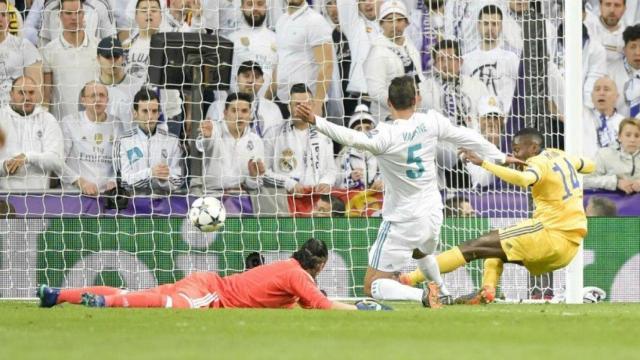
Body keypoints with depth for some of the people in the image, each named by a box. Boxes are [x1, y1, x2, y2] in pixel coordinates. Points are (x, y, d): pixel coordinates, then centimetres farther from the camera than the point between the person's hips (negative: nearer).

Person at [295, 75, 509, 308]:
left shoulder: (387, 136, -24)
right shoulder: (431, 122, -8)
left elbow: (353, 138, -41)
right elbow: (466, 138, 6)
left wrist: (315, 121, -50)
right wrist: (500, 157, 21)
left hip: (401, 222, -7)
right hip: (432, 216, 7)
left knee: (372, 286, -4)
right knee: (422, 253, 42)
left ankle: (423, 295, -22)